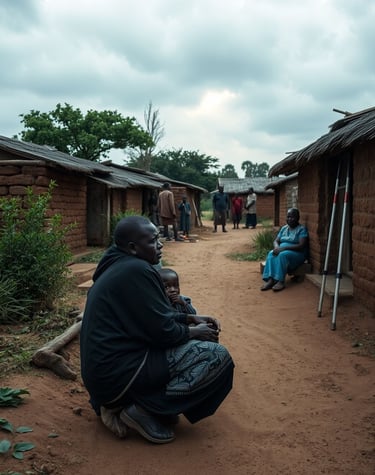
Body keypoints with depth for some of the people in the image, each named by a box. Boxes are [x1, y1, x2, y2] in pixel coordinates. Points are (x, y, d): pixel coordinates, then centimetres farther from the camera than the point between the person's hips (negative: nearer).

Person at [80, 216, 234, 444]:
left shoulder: (118, 266, 12)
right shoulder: (136, 270, -18)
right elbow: (162, 331, -18)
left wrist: (191, 319, 11)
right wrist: (194, 331, 0)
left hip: (104, 369, 10)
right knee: (217, 356, -12)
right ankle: (142, 410, -7)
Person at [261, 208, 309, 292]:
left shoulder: (302, 229, -6)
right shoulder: (284, 228, 15)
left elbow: (301, 246, -18)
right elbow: (276, 241, 13)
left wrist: (284, 248, -24)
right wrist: (277, 247, -13)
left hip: (297, 254, -6)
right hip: (282, 251, 6)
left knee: (283, 255, -36)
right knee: (271, 254, -26)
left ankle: (281, 281, -36)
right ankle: (270, 280, -37)